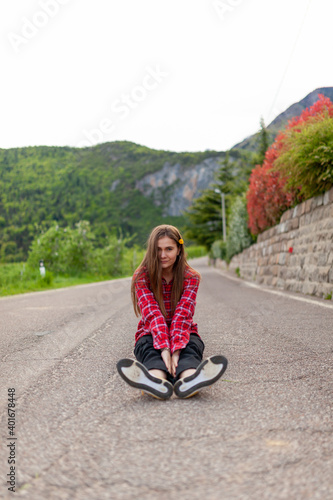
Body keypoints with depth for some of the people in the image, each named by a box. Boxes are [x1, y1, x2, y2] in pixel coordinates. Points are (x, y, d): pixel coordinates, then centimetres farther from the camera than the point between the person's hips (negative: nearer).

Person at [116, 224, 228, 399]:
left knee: (191, 346, -33)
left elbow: (183, 314, -19)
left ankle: (189, 379, -68)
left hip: (183, 333, 1)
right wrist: (164, 348, -37)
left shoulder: (191, 277, -4)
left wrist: (176, 349, -35)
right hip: (150, 333, 0)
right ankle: (157, 381, -69)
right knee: (148, 348, -34)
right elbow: (152, 313, -21)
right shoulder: (142, 277, -6)